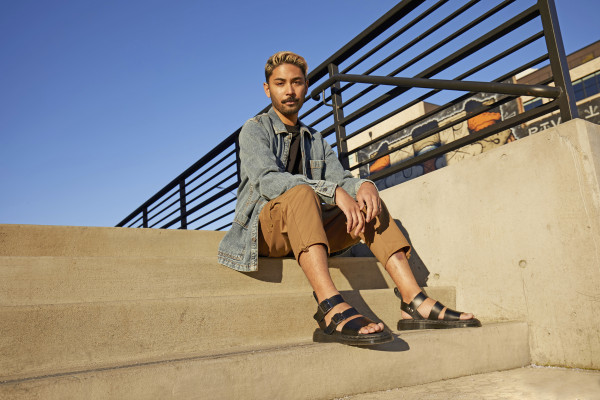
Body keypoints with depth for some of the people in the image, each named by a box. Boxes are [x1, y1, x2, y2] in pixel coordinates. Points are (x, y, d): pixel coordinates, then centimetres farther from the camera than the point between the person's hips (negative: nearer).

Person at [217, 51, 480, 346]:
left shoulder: (316, 140, 20)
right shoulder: (254, 130, 1)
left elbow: (340, 178, 6)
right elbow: (267, 180, -18)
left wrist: (363, 185, -20)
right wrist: (334, 191, -29)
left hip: (309, 232, 6)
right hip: (264, 229, -5)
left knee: (366, 203, -13)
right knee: (302, 193, -35)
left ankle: (414, 302, -23)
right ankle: (332, 310, -52)